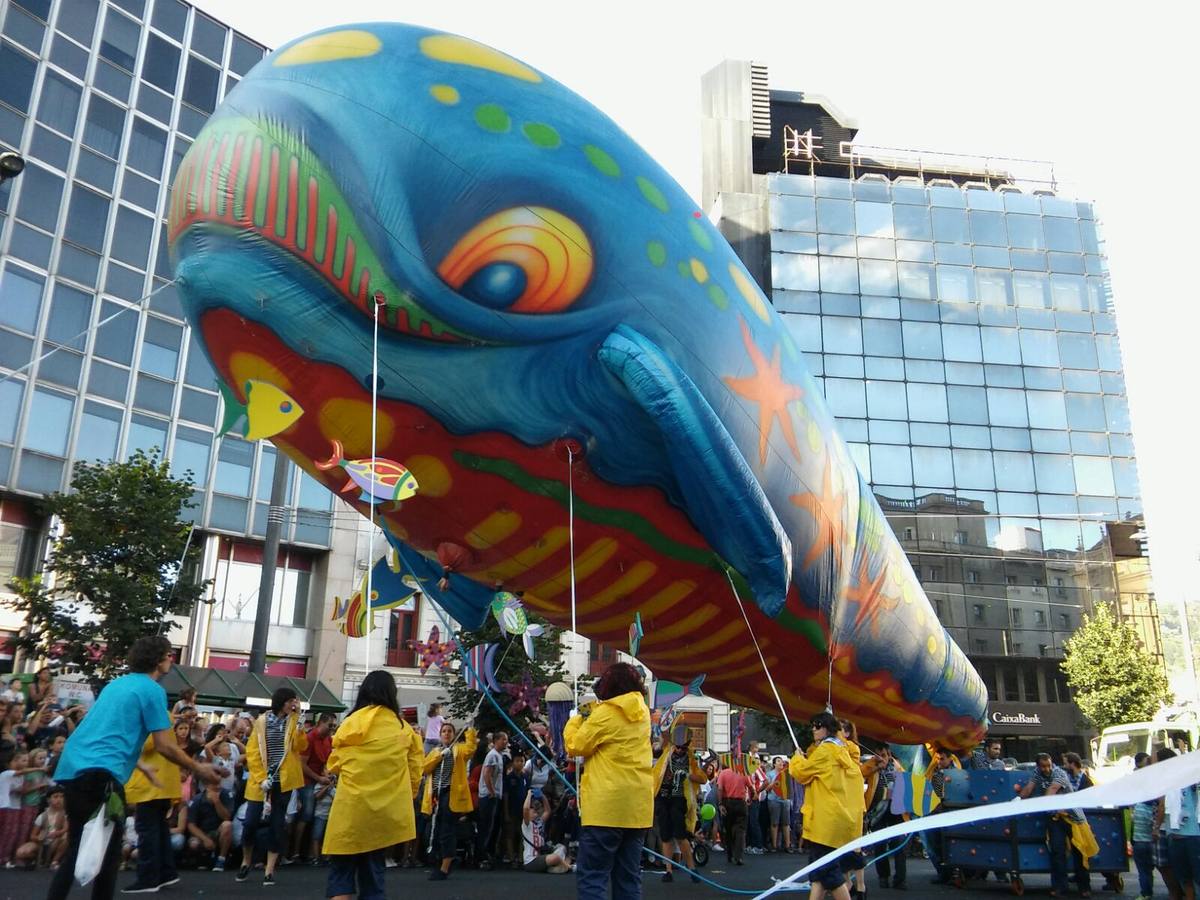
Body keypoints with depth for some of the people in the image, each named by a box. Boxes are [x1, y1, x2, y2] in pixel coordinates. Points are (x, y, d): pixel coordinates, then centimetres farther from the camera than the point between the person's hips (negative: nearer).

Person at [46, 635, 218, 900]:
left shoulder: (115, 684, 20)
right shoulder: (152, 690, -4)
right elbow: (164, 746, -8)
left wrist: (141, 767, 37)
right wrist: (198, 769, 6)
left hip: (70, 767, 8)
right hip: (100, 773, -8)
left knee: (77, 849, 18)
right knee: (109, 851, 1)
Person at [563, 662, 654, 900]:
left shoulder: (606, 713, -10)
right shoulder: (641, 713, 11)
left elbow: (575, 746, -5)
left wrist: (575, 720, 12)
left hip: (608, 806, -7)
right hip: (637, 806, 7)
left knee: (591, 877, -5)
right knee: (628, 876, 11)